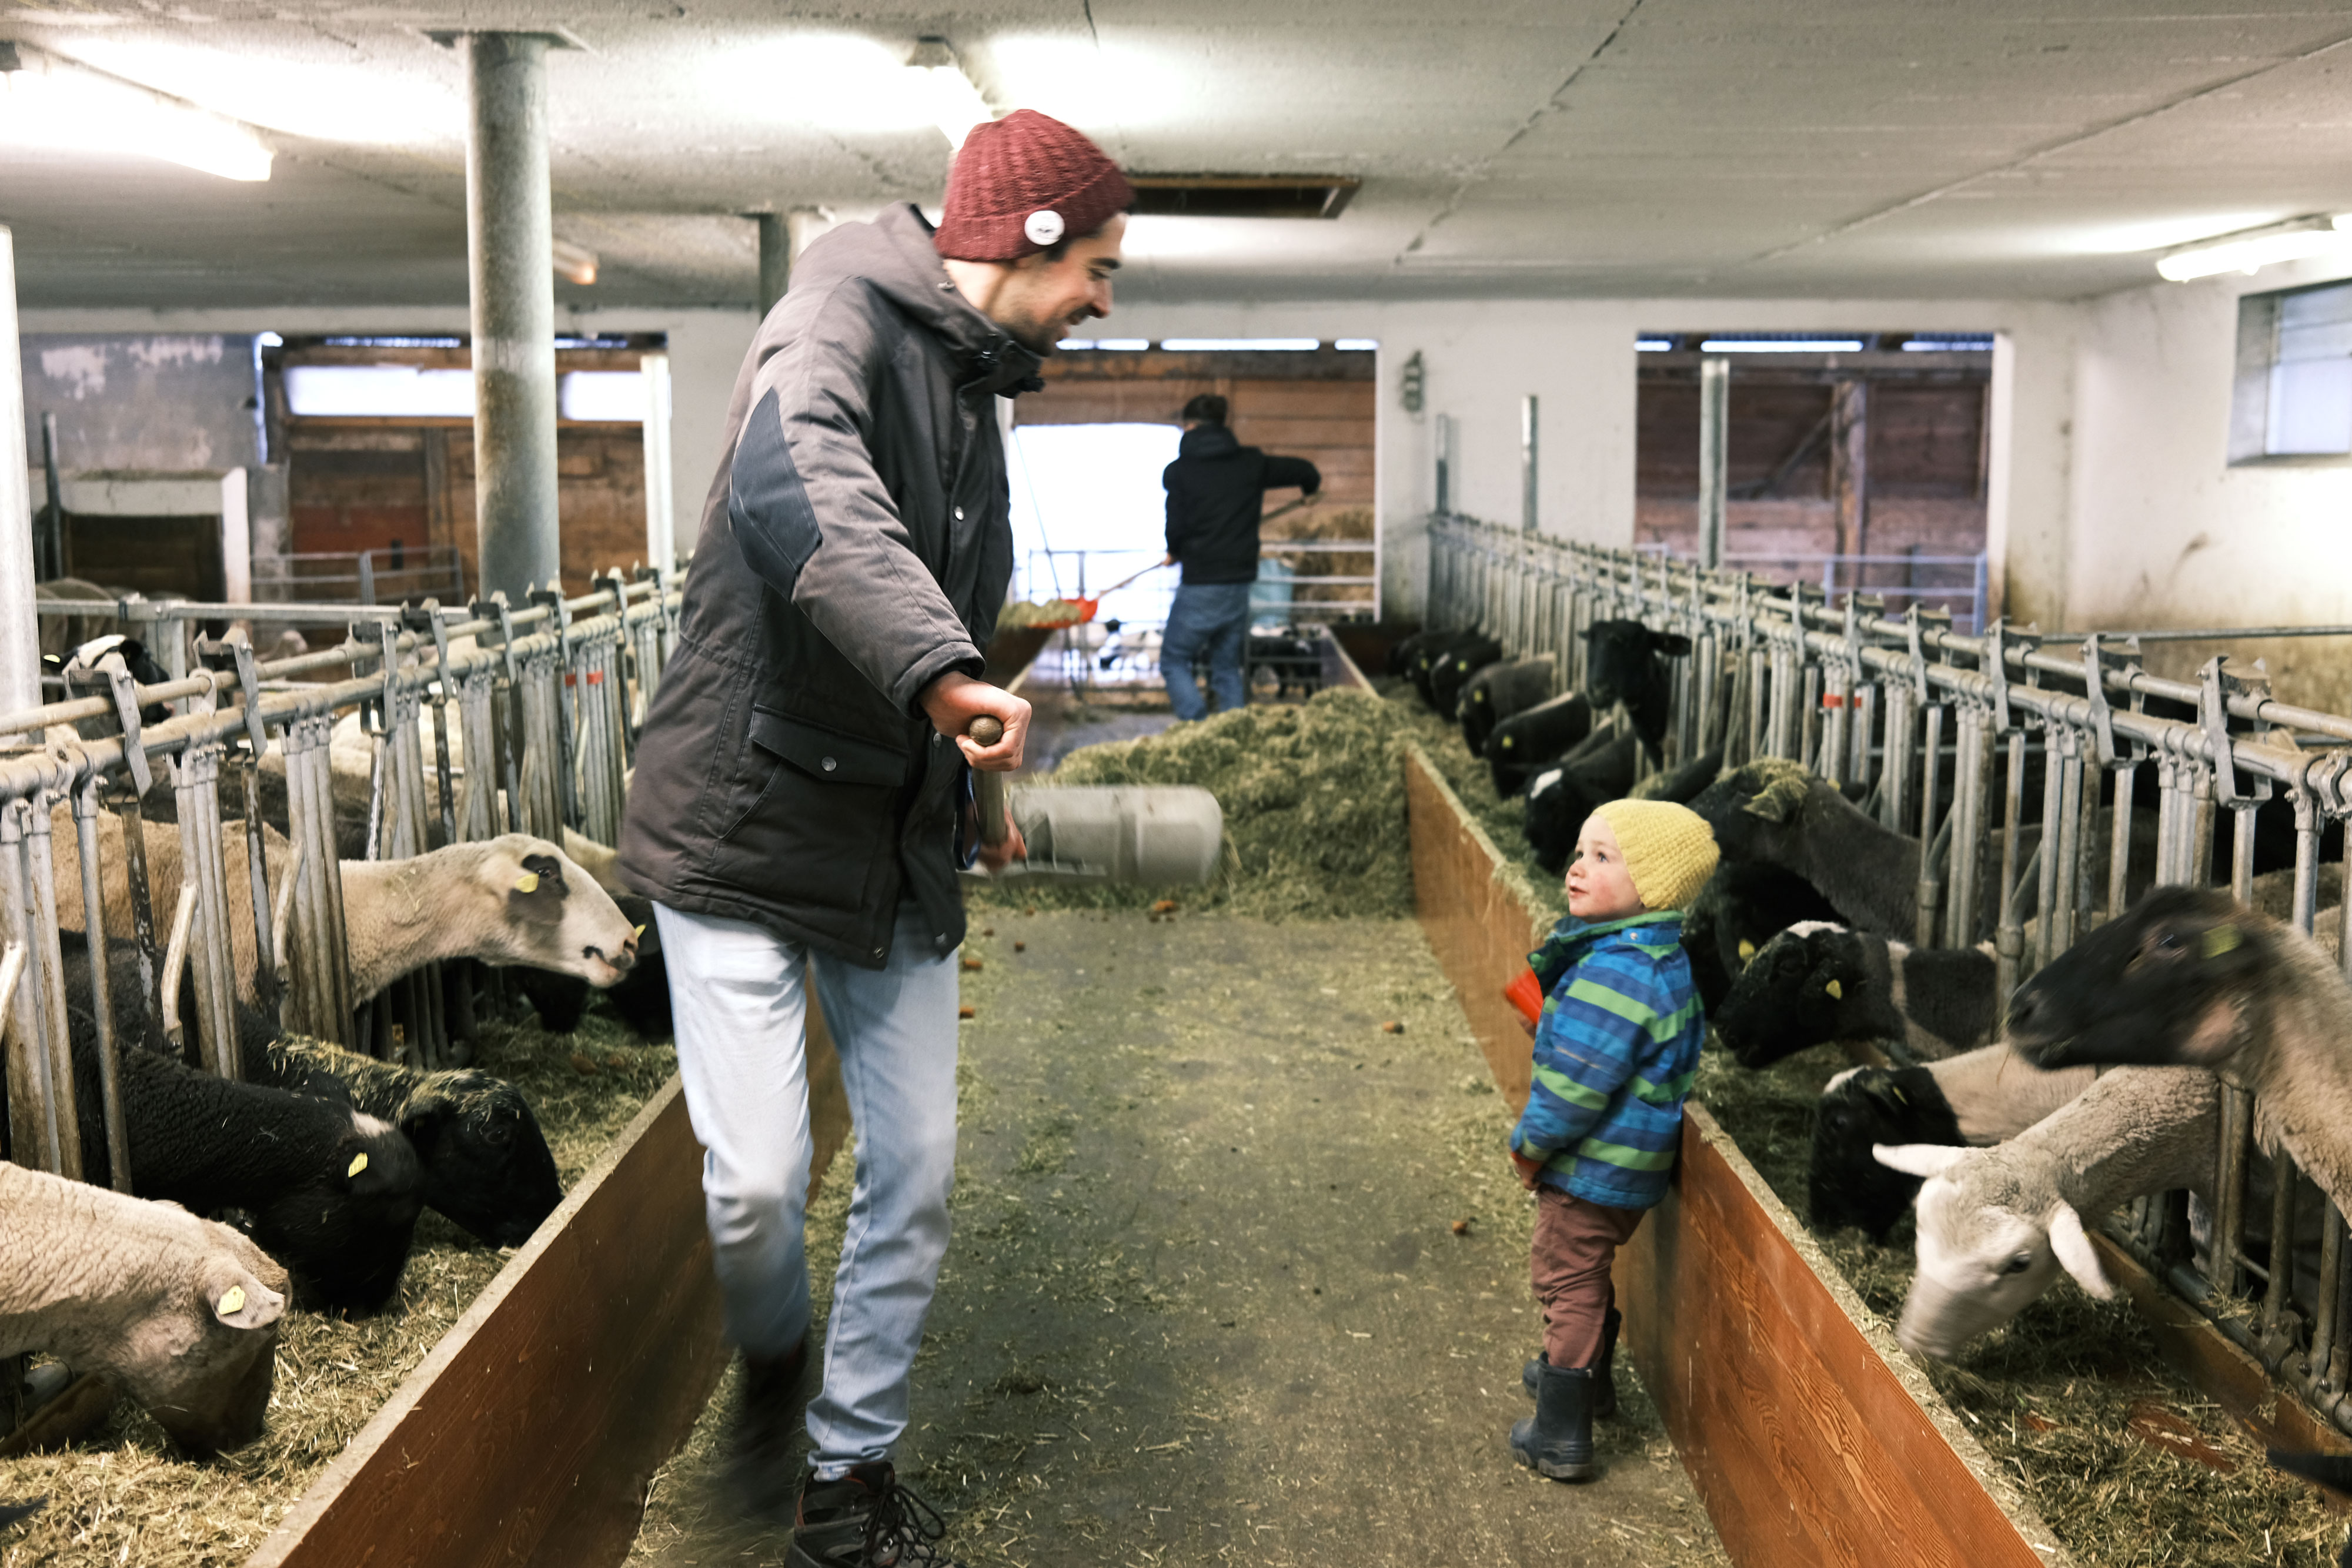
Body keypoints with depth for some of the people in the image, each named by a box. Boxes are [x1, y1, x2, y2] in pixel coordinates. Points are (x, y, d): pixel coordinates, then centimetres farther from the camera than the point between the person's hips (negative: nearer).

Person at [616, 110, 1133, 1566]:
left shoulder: (968, 387, 13)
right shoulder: (842, 325, -15)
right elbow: (798, 487, -39)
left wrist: (970, 787, 24)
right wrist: (941, 671, -52)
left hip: (894, 847, 8)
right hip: (749, 829, -7)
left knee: (918, 1177, 6)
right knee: (759, 1184, -12)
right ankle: (773, 1361, 23)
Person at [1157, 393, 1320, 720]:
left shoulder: (1178, 472, -8)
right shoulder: (1252, 463, 5)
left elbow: (1176, 529, -12)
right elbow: (1304, 470, 15)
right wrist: (1310, 487, 39)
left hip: (1200, 586, -5)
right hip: (1240, 584, 5)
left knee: (1174, 662, 8)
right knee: (1227, 668, 17)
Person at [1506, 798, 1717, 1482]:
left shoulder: (1615, 972, -30)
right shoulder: (1660, 957, 3)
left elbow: (1575, 1085, -28)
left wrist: (1531, 1145, -13)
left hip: (1590, 1168, -10)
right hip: (1628, 1166, 10)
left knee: (1568, 1283, 4)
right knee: (1586, 1275, 28)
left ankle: (1560, 1437, 15)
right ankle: (1586, 1375, 50)